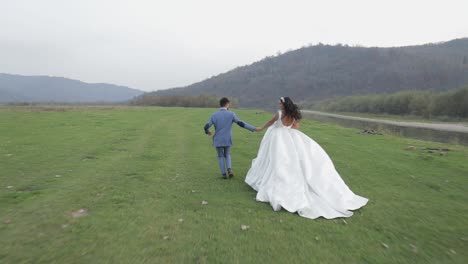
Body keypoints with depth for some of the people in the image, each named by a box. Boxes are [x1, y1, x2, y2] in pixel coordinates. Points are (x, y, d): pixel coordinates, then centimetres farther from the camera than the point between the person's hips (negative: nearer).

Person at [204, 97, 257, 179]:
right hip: (227, 140, 0)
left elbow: (206, 127, -9)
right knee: (227, 155, 23)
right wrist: (253, 128, -8)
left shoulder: (214, 115, -8)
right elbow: (241, 123, -14)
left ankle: (224, 174, 18)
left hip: (218, 140, 0)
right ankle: (229, 169, 2)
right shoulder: (231, 114, -11)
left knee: (220, 156, 19)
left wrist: (207, 132, 15)